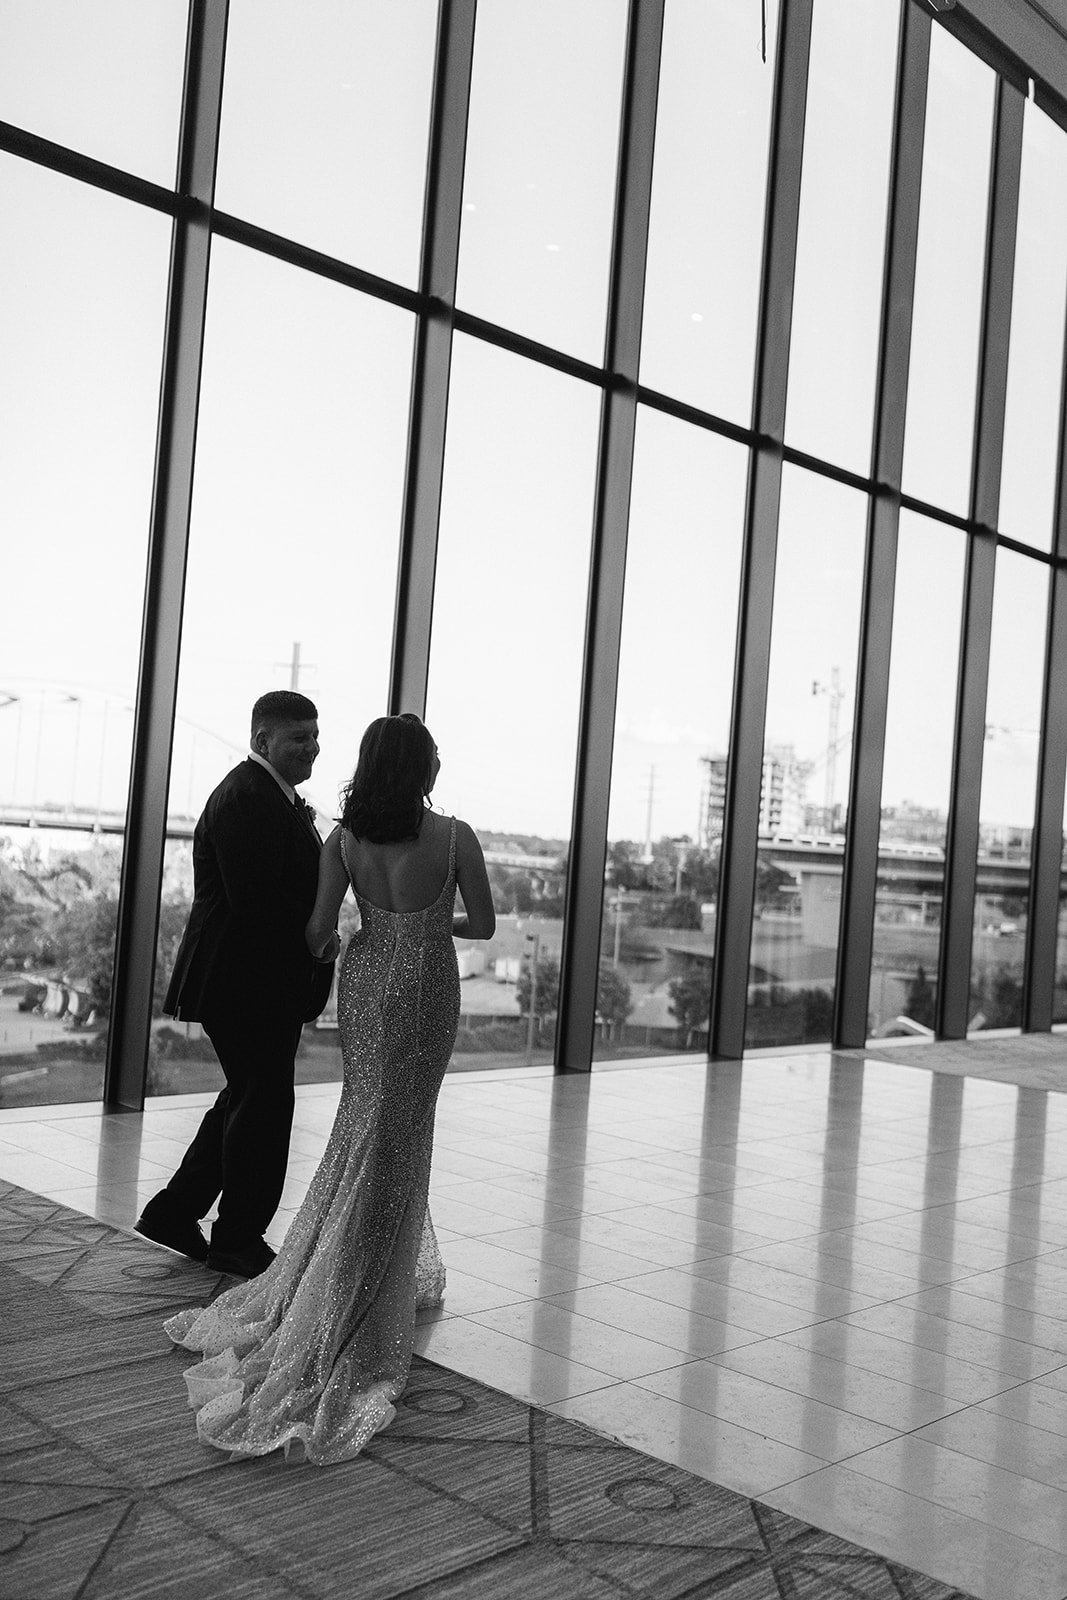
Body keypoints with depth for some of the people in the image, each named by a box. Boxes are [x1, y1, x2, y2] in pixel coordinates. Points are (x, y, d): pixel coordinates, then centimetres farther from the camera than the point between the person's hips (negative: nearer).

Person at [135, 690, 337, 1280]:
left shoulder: (281, 797, 16)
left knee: (249, 1099, 19)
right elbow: (254, 899, -26)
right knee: (263, 1104, 1)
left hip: (269, 982, 11)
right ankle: (239, 1241, 17)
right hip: (245, 982, -11)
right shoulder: (245, 797, -18)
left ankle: (173, 1213, 29)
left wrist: (319, 940, 4)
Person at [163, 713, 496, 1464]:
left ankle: (407, 1271, 29)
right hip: (426, 989, -3)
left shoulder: (346, 838, -6)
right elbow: (484, 924, -6)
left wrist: (318, 951, 15)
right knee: (389, 1137, 5)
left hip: (366, 980, 3)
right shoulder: (454, 836, -14)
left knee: (373, 1124, 19)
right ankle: (340, 1313, 8)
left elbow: (319, 925, -8)